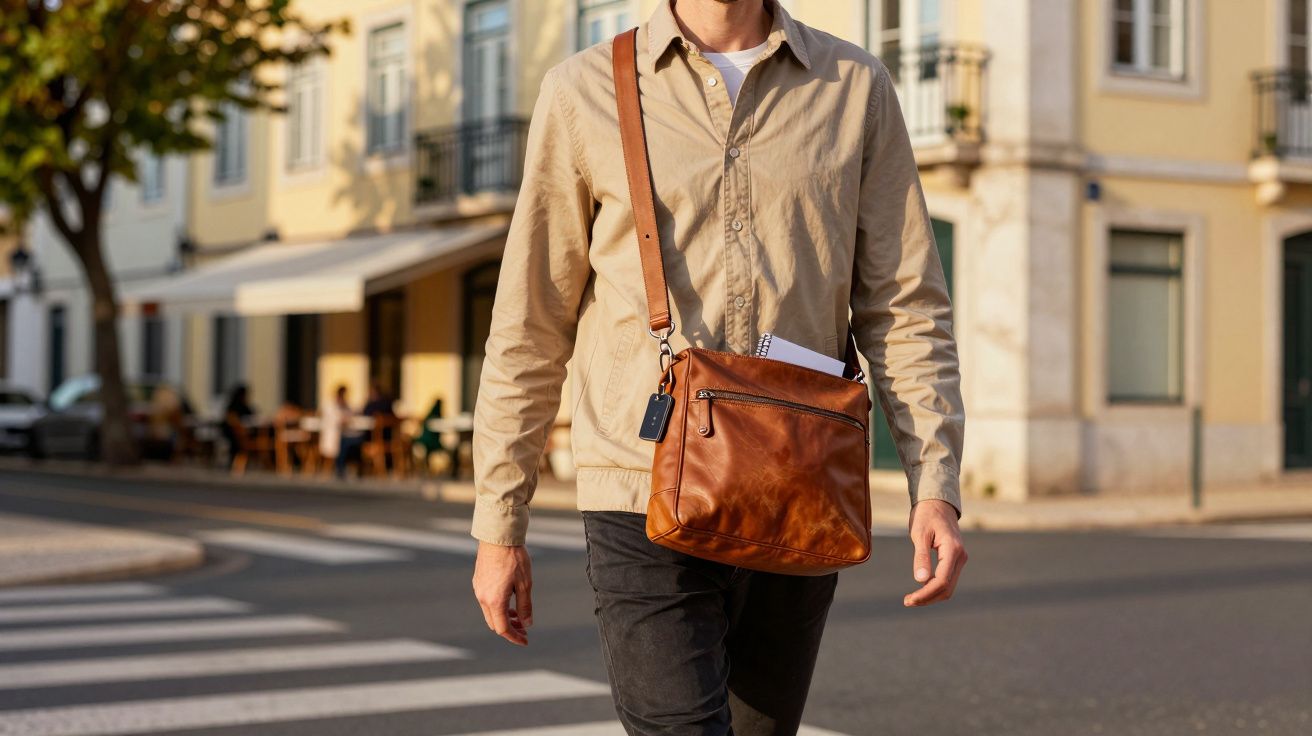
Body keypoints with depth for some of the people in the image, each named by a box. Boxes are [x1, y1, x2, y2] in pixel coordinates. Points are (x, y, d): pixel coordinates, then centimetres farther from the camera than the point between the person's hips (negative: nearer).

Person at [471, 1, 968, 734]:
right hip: (648, 508, -3)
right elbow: (531, 326, 5)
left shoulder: (856, 87, 7)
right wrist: (499, 527, 5)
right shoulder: (583, 93, 2)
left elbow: (906, 304, 5)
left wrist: (937, 488, -8)